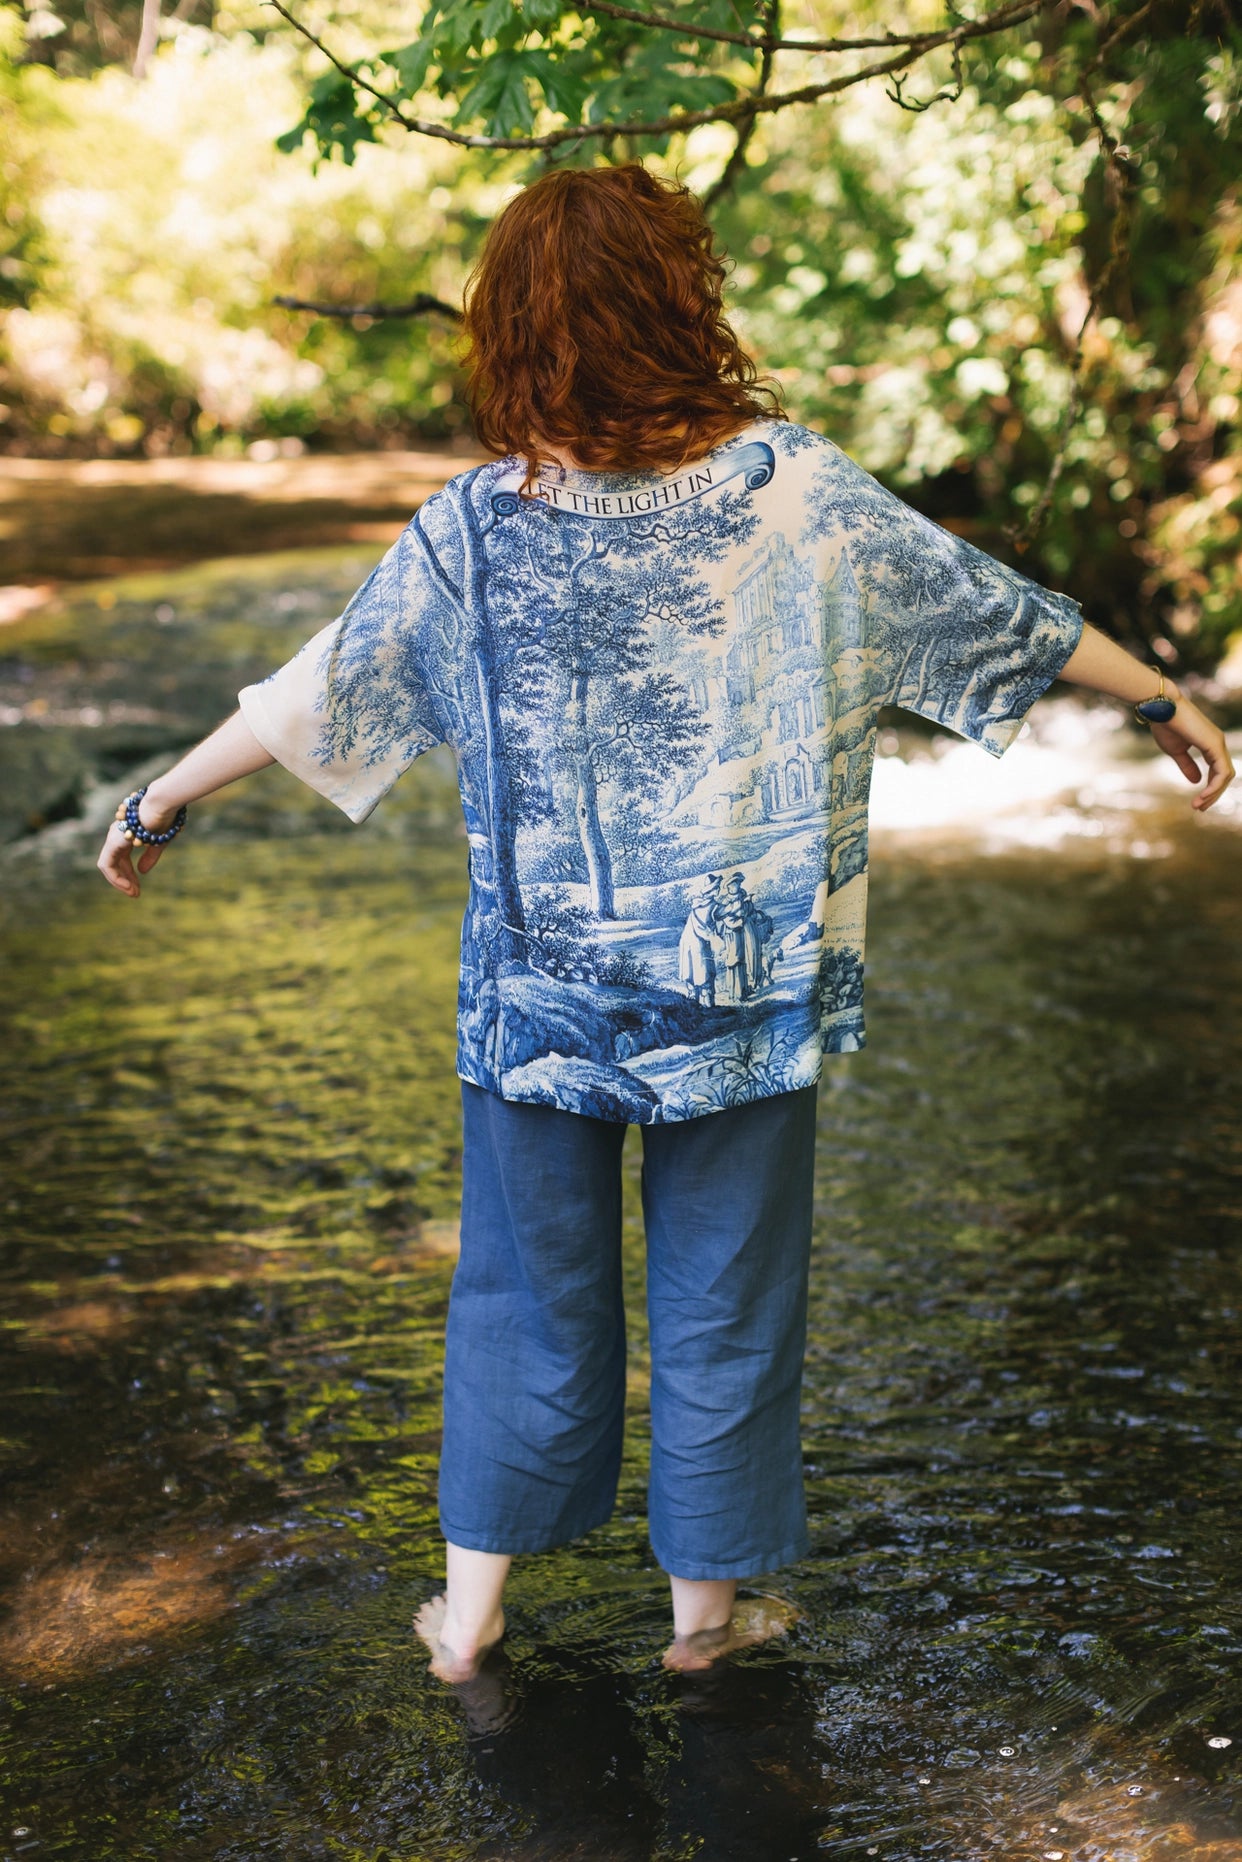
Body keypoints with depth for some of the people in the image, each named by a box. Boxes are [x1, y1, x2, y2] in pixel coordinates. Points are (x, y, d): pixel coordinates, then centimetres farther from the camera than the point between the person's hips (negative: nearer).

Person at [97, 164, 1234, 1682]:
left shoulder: (473, 527, -9)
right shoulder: (792, 487, -10)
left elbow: (315, 695, -2)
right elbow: (992, 615, -1)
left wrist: (158, 802, 12)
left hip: (538, 998, 1)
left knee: (528, 1288, 16)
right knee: (725, 1295, 14)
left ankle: (473, 1603, 25)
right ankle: (706, 1599, 27)